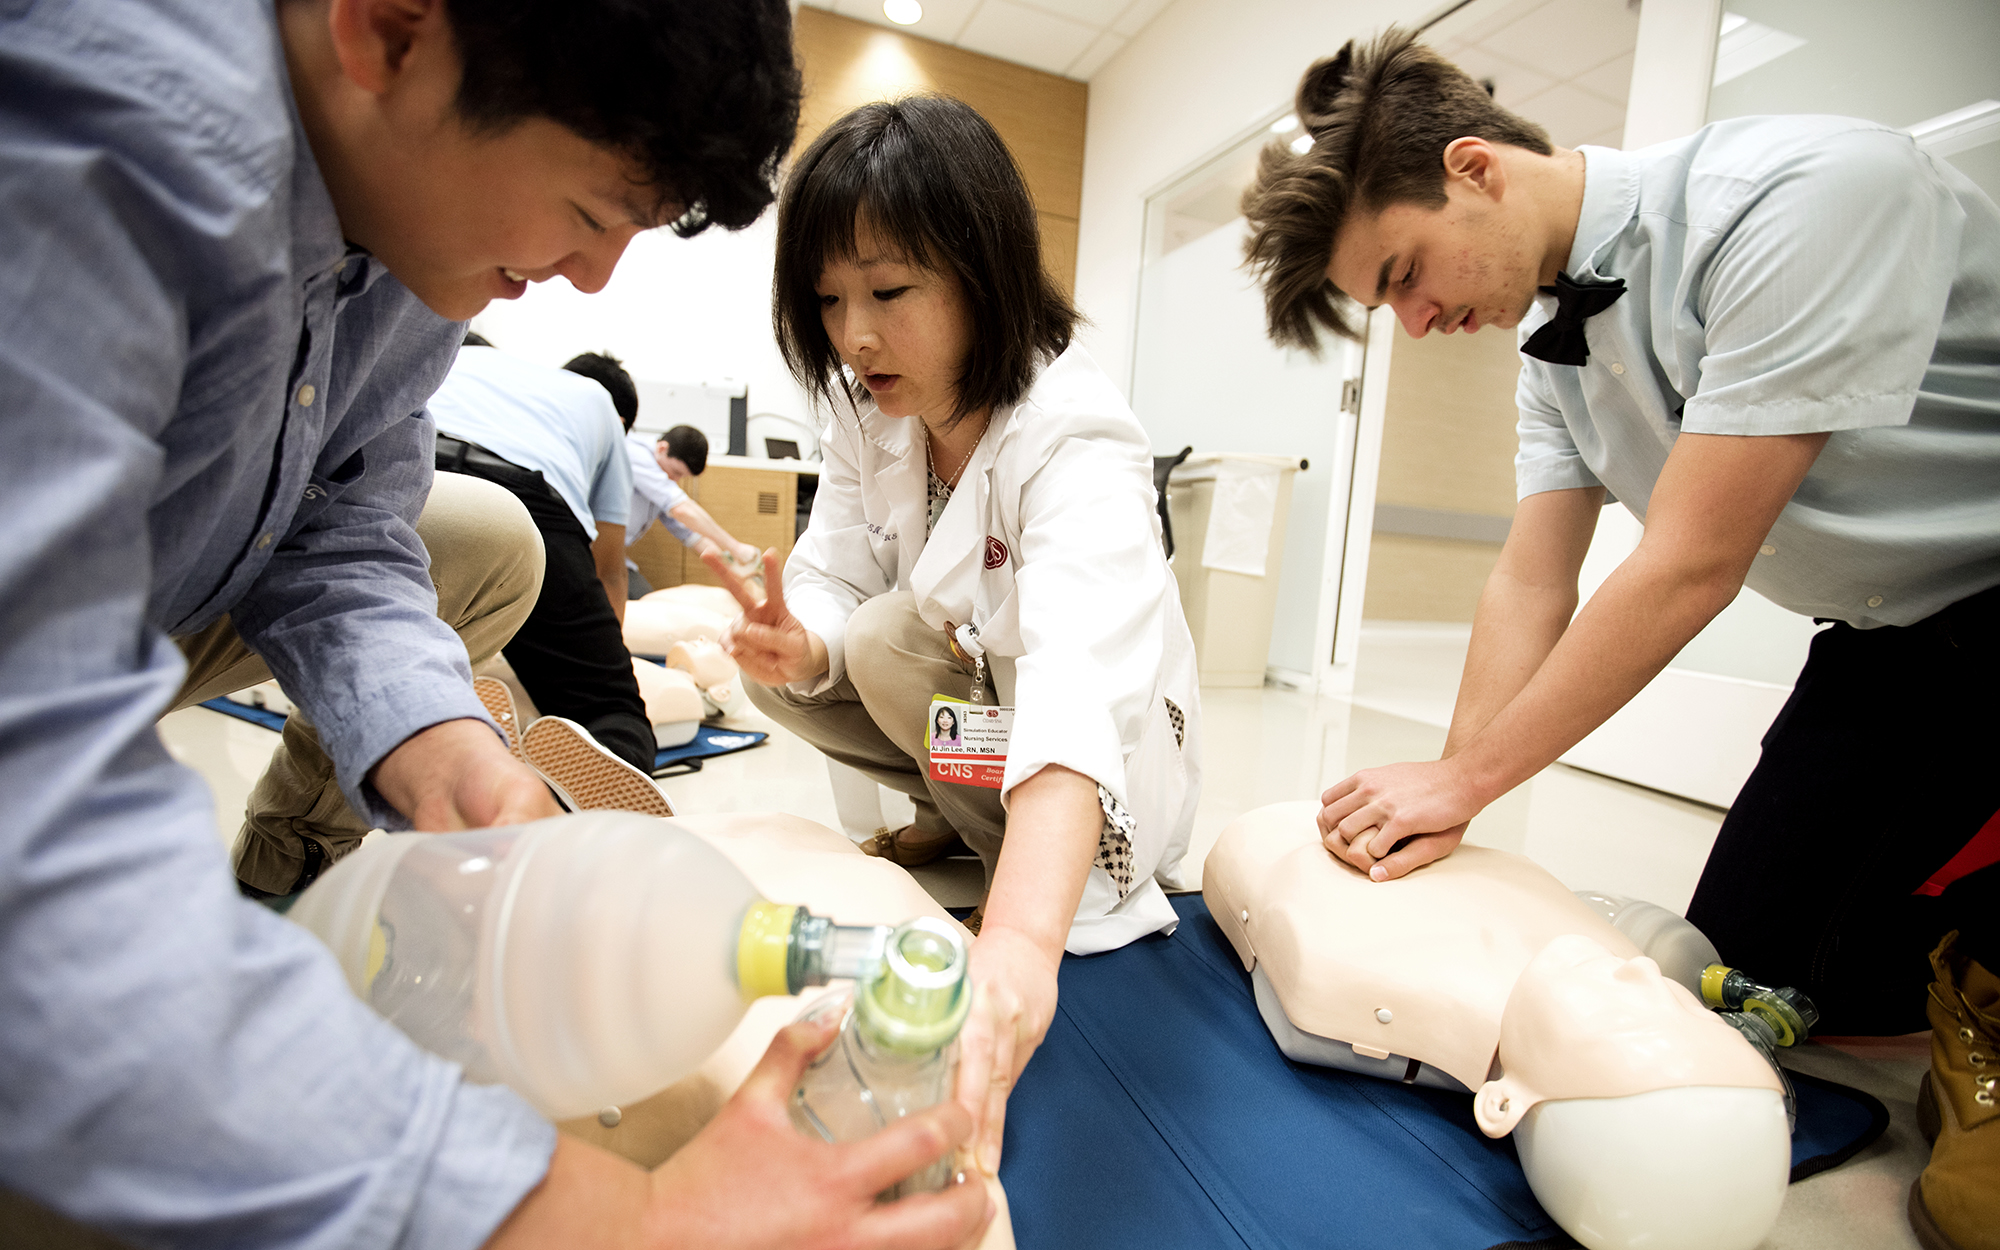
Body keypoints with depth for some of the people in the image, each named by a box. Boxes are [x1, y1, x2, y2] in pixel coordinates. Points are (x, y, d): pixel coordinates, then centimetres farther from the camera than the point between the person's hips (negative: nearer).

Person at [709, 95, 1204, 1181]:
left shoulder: (1077, 444, -30)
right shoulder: (867, 411, -7)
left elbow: (1078, 683, -47)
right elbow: (829, 584, -10)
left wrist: (1020, 944, -62)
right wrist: (798, 646, -35)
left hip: (1112, 760, -5)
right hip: (963, 697, 6)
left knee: (892, 637, -28)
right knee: (779, 675, -14)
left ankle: (1093, 875, -8)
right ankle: (952, 819, 7)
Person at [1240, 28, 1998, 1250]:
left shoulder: (1806, 192, -26)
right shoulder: (1556, 335, -1)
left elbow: (1694, 567, -29)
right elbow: (1531, 586, -4)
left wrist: (1463, 779, -22)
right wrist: (1447, 803, -14)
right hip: (1890, 639, 6)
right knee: (1748, 972, 4)